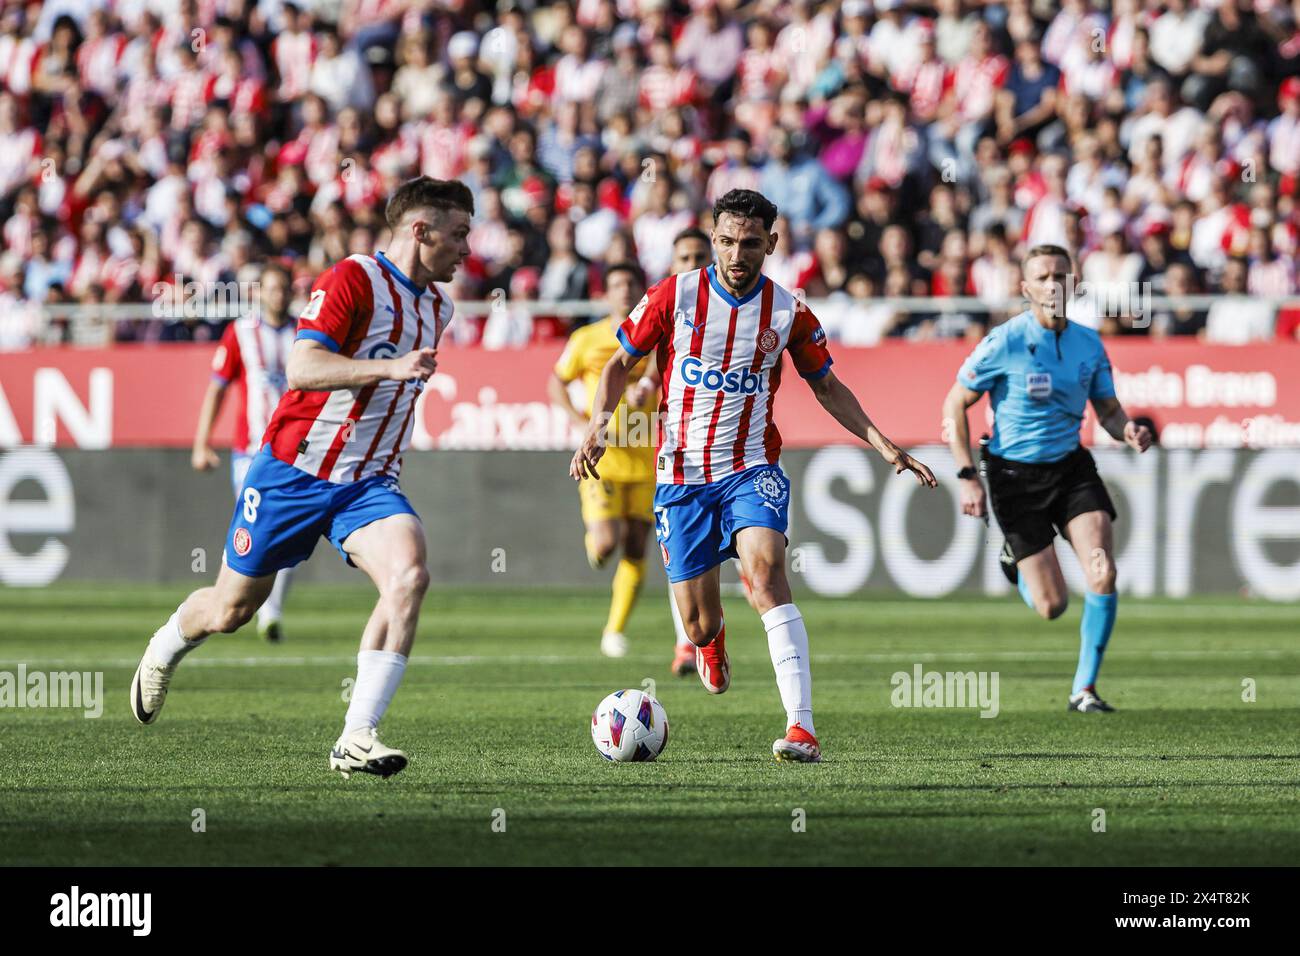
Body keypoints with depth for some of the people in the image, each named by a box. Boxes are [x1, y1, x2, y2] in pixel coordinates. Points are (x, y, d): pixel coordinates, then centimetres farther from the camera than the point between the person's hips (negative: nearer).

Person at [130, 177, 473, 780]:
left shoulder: (436, 306, 10)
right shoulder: (353, 279, -15)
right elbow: (302, 368, -27)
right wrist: (390, 367, -36)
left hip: (369, 482, 5)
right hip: (294, 470, -5)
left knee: (409, 576, -25)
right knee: (232, 608, 9)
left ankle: (356, 741, -24)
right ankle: (164, 651, 47)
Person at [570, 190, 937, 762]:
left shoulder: (788, 313, -1)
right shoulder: (675, 296, -4)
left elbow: (827, 386, 14)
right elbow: (620, 364, 7)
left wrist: (884, 446, 6)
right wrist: (597, 427, -9)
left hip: (751, 469, -1)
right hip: (680, 474, 1)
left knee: (765, 569, -29)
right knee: (698, 625, 1)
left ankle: (802, 728, -36)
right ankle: (710, 642, 45)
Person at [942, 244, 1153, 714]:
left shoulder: (1089, 344, 1)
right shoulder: (1004, 343, -13)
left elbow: (1109, 411, 9)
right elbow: (954, 406, -6)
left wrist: (1128, 430, -15)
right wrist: (967, 477, -14)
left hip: (1071, 467, 4)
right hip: (1015, 475, -4)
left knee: (1103, 573, -17)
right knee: (1052, 607, -4)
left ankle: (1084, 689, -2)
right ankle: (1014, 562, 34)